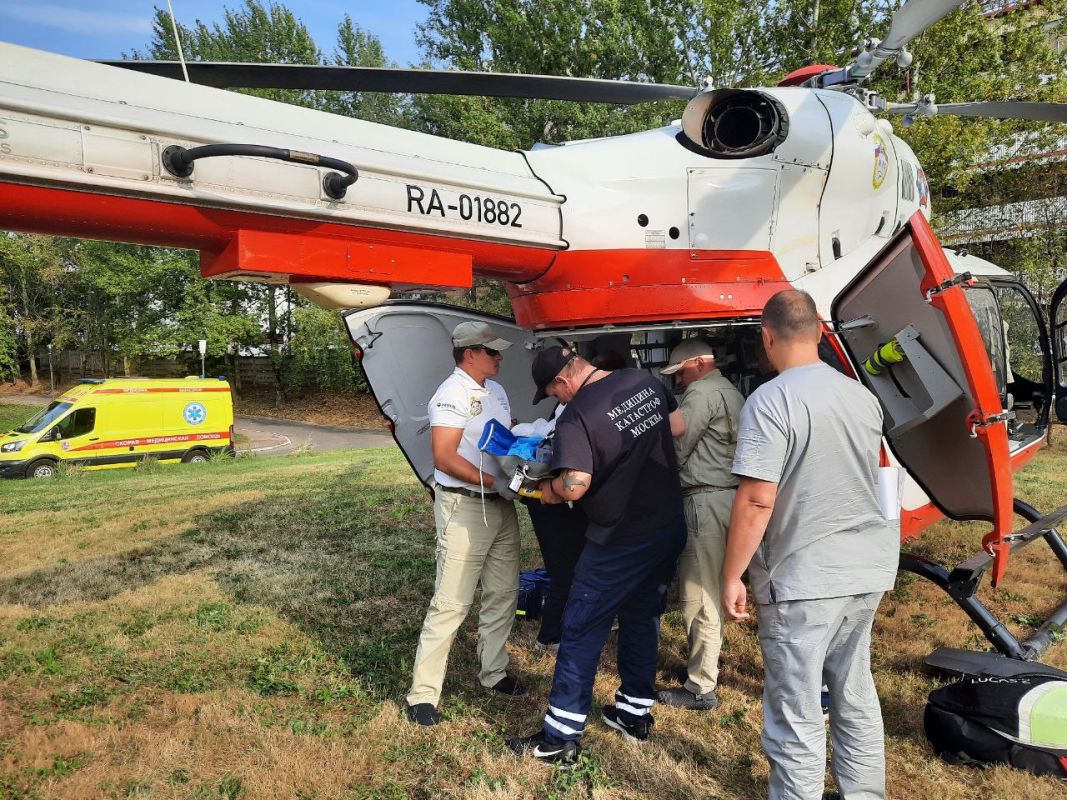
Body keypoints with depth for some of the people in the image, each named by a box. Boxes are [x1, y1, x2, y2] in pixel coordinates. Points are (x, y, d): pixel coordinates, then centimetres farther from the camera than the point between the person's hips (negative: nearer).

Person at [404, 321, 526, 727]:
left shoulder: (497, 391, 13)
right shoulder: (452, 394, -14)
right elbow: (444, 458, -21)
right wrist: (490, 480, -21)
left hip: (502, 506, 9)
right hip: (464, 507, -9)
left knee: (504, 593, 16)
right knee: (452, 601, -6)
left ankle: (493, 673, 32)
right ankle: (423, 694, 4)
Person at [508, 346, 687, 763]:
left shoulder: (576, 416, -21)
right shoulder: (645, 381, 1)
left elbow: (574, 487, -29)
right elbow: (677, 425, 17)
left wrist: (550, 489, -9)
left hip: (620, 543, -7)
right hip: (670, 528, 8)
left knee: (581, 633, 4)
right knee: (643, 620, 21)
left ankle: (560, 737, 12)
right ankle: (635, 713, 35)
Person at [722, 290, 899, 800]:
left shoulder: (770, 401, -17)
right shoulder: (863, 397, 6)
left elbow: (756, 501, -20)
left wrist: (731, 577, -12)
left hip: (803, 581, -7)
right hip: (866, 573, 8)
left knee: (796, 720, 4)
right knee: (856, 700, 21)